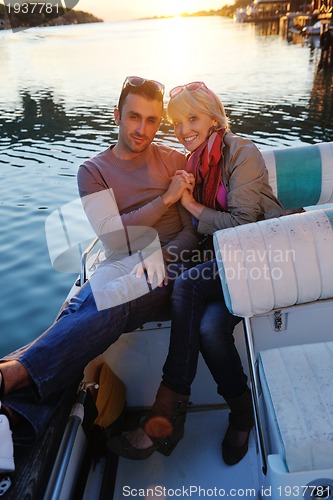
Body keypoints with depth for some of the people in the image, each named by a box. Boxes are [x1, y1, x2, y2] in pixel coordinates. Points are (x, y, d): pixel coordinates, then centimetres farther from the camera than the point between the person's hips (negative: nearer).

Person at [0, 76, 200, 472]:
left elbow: (194, 228, 8)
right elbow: (111, 235, -3)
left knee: (108, 305, -35)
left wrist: (162, 255, -13)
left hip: (170, 265, -1)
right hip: (118, 268, 1)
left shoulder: (175, 161, 15)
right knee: (79, 311, -34)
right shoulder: (93, 171, 12)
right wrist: (165, 199, -7)